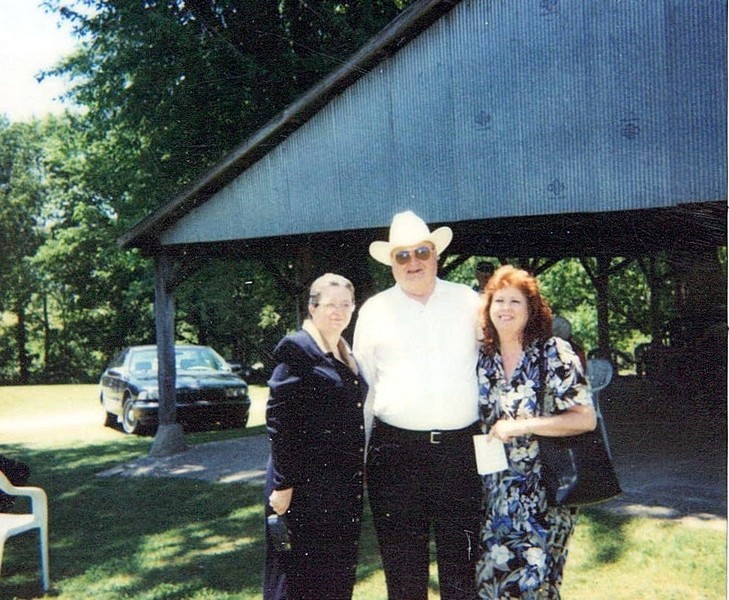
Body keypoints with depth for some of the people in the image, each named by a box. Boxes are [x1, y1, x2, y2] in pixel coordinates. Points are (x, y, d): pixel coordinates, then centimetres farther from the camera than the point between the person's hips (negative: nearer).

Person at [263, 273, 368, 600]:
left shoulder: (347, 355, 14)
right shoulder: (297, 348, -11)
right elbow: (278, 418, -16)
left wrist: (359, 471, 15)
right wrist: (283, 483, -18)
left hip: (345, 484, 8)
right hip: (307, 484, -8)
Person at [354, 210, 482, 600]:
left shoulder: (468, 301, 7)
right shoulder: (374, 311, 6)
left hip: (461, 448, 0)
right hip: (395, 450, 0)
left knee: (462, 559, 9)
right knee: (402, 565, 10)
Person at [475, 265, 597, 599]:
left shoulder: (553, 353, -8)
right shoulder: (483, 360, 7)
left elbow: (585, 419, -14)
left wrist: (520, 426, -19)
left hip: (543, 489, -4)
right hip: (495, 491, 5)